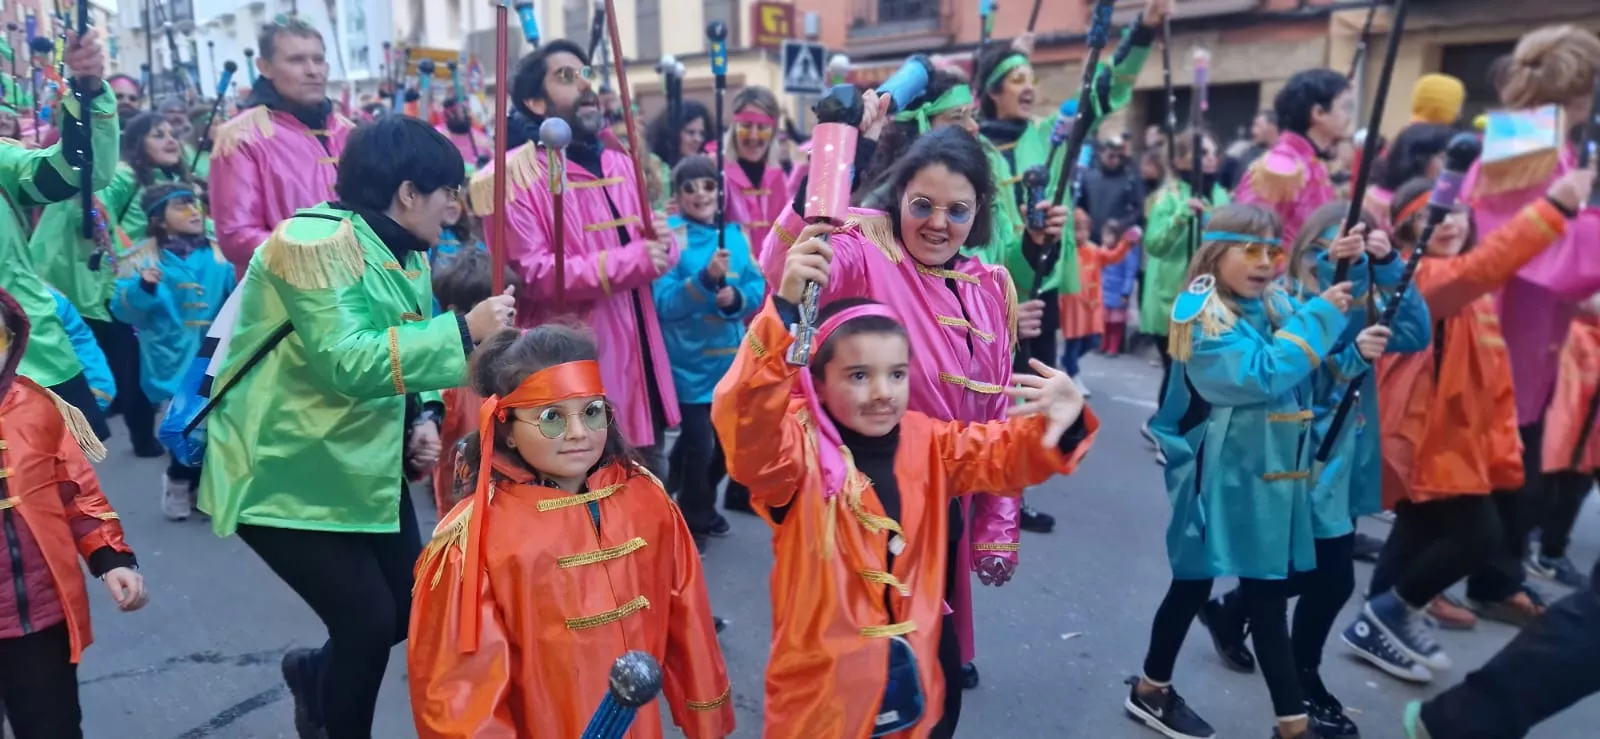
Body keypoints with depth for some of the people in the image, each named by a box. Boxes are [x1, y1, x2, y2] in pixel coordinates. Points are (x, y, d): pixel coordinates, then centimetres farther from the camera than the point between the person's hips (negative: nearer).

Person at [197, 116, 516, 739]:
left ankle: (314, 674, 41)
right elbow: (346, 361, -32)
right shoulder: (314, 241, -22)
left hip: (361, 465, 8)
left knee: (412, 606, 10)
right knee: (369, 622, -7)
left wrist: (423, 419, -7)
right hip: (285, 472, -8)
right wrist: (463, 330, -31)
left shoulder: (403, 252, 5)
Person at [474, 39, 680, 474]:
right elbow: (530, 275, -18)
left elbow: (652, 247, 18)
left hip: (638, 360, 7)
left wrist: (662, 244, -8)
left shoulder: (621, 165, 14)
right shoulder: (515, 175, -9)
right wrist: (632, 261, -22)